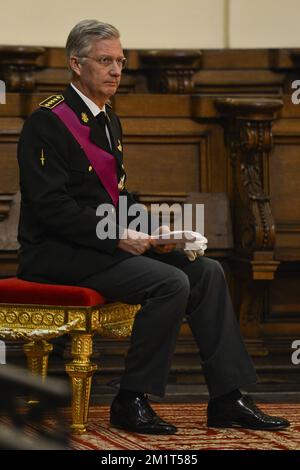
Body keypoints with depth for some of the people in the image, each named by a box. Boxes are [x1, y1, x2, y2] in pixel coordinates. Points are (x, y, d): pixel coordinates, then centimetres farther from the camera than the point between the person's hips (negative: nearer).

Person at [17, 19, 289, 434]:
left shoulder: (108, 120, 17)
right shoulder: (48, 122, -12)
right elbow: (50, 205, -19)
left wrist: (148, 231, 2)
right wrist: (116, 238, -21)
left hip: (109, 243, 9)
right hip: (58, 255, -9)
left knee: (207, 272, -3)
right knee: (171, 283, -26)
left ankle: (227, 399, -2)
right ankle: (131, 401, -15)